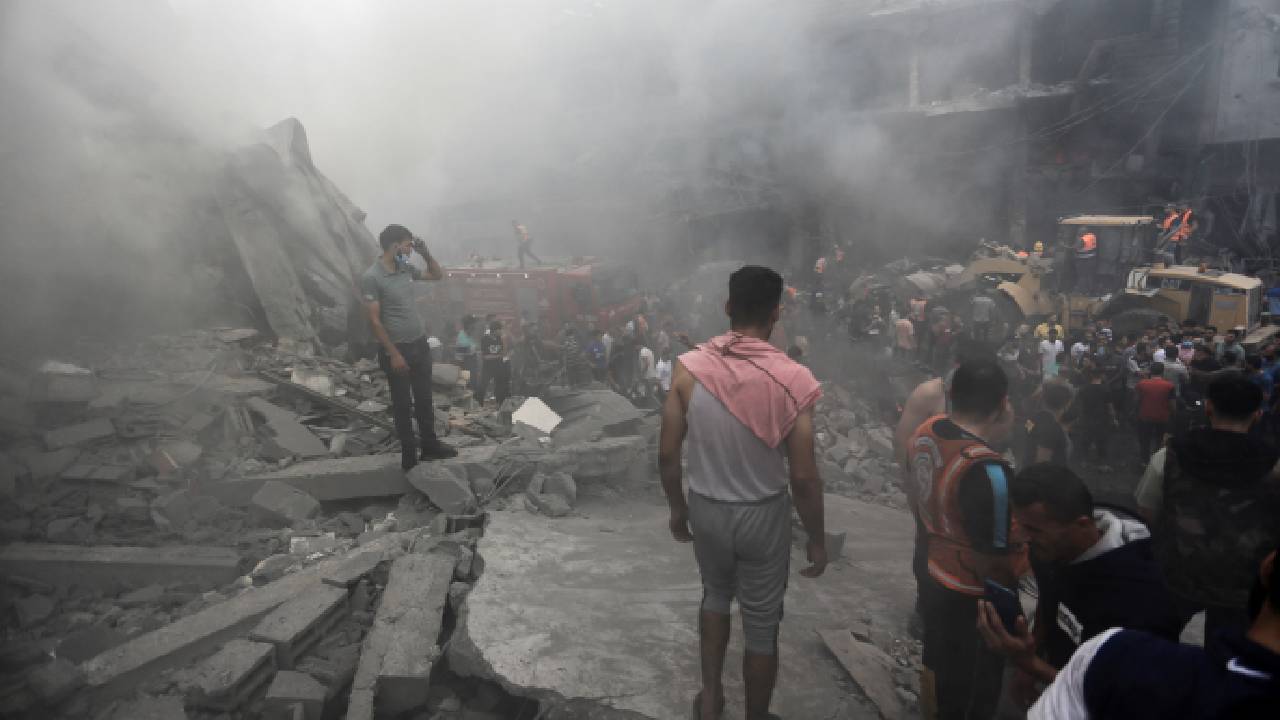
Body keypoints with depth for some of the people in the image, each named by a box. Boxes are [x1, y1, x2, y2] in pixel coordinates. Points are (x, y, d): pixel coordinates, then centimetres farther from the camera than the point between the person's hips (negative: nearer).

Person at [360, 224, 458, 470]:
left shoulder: (406, 269, 4)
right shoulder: (371, 277, -17)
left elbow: (438, 275, 20)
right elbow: (374, 320, -17)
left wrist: (425, 253, 3)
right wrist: (394, 354, -18)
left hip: (420, 344, 7)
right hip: (396, 349, -7)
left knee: (424, 400, 16)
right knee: (402, 405, 6)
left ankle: (430, 447, 31)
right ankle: (409, 455, 18)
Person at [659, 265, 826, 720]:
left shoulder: (689, 368, -13)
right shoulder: (792, 380, -19)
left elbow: (667, 454, -6)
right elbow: (803, 476, -16)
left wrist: (677, 508, 11)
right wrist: (817, 539, -1)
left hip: (705, 509, 3)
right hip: (763, 515, -2)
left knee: (716, 593, 31)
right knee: (761, 625, 17)